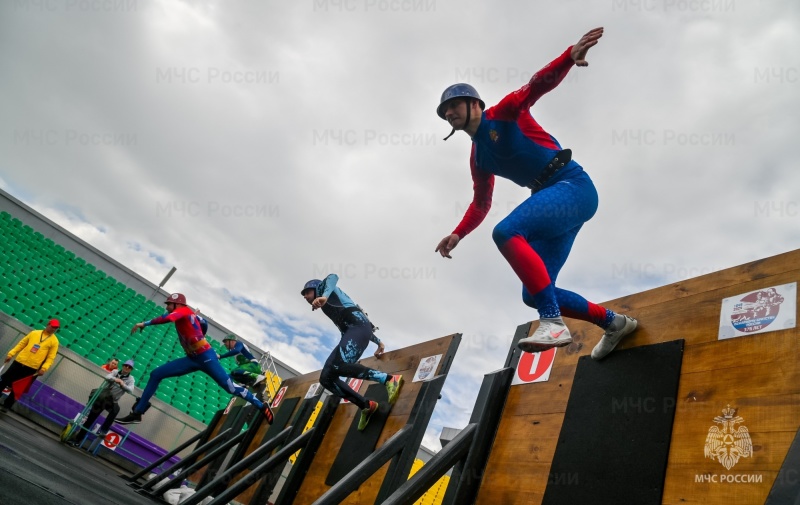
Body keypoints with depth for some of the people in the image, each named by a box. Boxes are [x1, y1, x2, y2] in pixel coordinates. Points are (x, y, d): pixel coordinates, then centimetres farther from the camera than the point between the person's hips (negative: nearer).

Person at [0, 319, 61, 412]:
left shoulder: (54, 341, -3)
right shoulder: (34, 333, 7)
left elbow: (51, 357, -5)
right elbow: (21, 343, 14)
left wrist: (44, 368, -15)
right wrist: (11, 354, 7)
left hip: (32, 368, -3)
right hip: (20, 362, 3)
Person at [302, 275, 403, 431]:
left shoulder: (322, 287, 17)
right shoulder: (328, 304, 38)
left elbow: (333, 277, -10)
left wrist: (324, 296, -31)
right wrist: (378, 341, 38)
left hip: (358, 324, -9)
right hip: (352, 330, 9)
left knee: (339, 367, -30)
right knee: (326, 377, -1)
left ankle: (390, 379, -26)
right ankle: (366, 406, -1)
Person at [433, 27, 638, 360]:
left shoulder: (503, 113, 2)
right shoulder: (478, 158, 20)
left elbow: (538, 84, -15)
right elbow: (481, 204, 24)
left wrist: (570, 56, -34)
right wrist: (457, 235, 11)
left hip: (573, 186, -7)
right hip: (554, 201, 8)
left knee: (506, 232, -32)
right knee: (533, 294, 0)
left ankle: (553, 322, -33)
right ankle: (613, 323, 16)